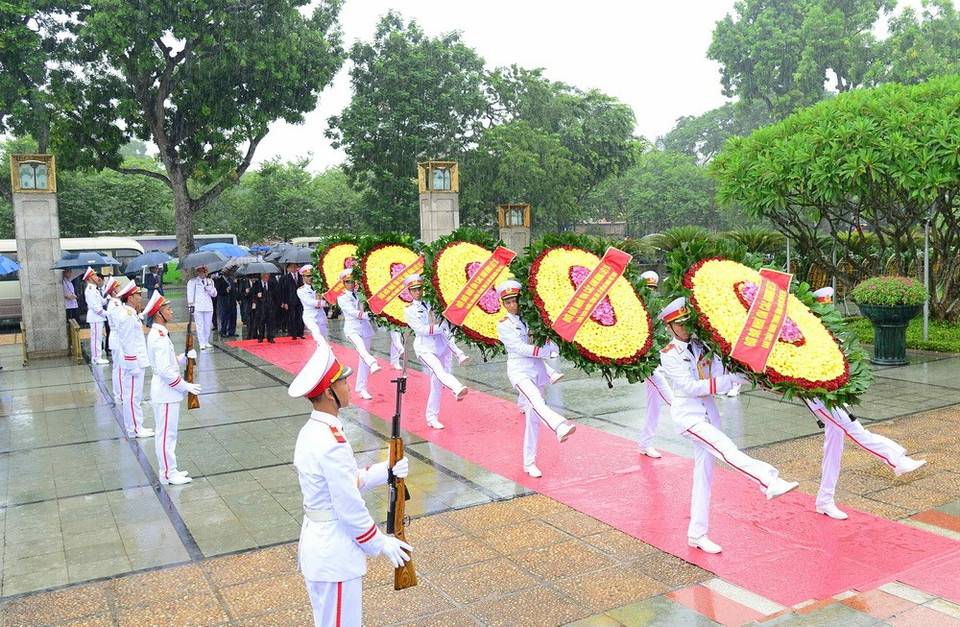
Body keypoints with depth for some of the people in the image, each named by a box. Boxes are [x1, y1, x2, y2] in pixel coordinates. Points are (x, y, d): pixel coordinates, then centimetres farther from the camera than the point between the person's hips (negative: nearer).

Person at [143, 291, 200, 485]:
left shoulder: (157, 334, 10)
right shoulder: (160, 338, -22)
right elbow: (165, 371, -26)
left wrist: (185, 357, 1)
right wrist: (185, 386, -19)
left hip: (166, 391, 10)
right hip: (166, 392, -10)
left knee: (167, 432, 17)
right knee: (166, 433, 0)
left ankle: (168, 469, 27)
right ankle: (168, 474, 9)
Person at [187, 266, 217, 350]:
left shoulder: (210, 281, 14)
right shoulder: (192, 281, 2)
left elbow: (214, 294, 12)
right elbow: (190, 293, 0)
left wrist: (209, 289, -7)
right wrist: (190, 304, -7)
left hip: (208, 307, 3)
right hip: (197, 307, -3)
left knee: (207, 326, 5)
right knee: (200, 326, -5)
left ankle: (206, 342, 16)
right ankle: (201, 343, -2)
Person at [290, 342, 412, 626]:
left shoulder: (312, 431, 2)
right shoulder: (331, 444, -28)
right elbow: (350, 507, -23)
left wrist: (386, 471, 0)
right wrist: (381, 543, -10)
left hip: (317, 543, 9)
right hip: (334, 554, -9)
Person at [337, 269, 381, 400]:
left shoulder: (360, 294, 11)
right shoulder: (342, 298, 0)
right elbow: (352, 312, -14)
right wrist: (366, 314, -26)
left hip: (365, 327, 4)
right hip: (352, 328, -4)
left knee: (363, 358, 5)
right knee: (361, 347, -34)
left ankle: (362, 389, 12)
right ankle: (373, 365, -62)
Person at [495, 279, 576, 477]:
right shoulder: (504, 325, 0)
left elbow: (551, 345, 5)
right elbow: (521, 348, -11)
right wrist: (548, 351, -11)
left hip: (537, 370, 5)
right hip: (519, 370, -5)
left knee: (533, 418, 8)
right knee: (536, 402, -33)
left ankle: (529, 463, 16)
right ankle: (561, 428, -60)